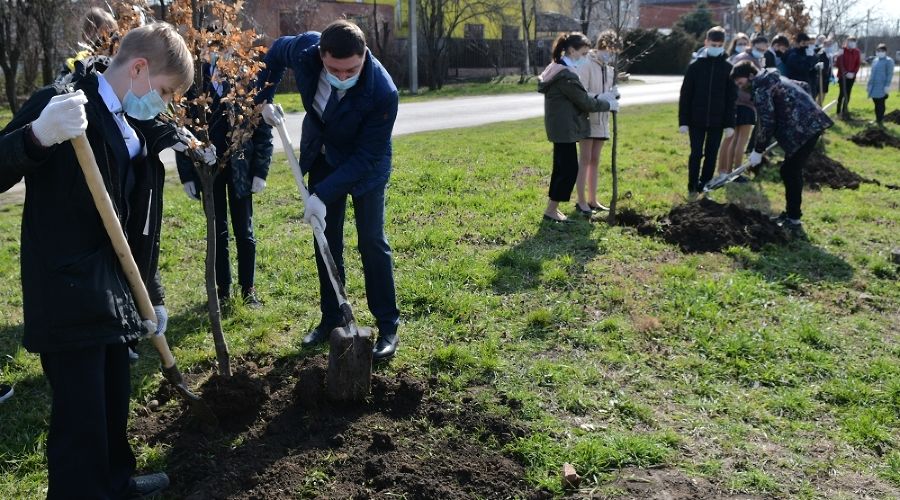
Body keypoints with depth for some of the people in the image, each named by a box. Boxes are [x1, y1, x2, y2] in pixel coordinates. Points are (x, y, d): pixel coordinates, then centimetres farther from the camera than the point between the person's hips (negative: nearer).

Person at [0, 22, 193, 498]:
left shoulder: (139, 131, 12)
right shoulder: (62, 105, -12)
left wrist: (152, 294, 18)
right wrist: (38, 135, -36)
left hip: (113, 291, 8)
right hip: (66, 294, -8)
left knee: (115, 398, 22)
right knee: (80, 416, 0)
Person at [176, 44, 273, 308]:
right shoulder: (194, 85, -4)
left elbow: (263, 129, -5)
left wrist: (260, 171, -8)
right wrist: (186, 175, -3)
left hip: (240, 169, -1)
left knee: (244, 232, 6)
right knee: (217, 231, 10)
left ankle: (248, 288, 19)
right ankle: (222, 288, 22)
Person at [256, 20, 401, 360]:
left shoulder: (383, 92, -37)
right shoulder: (304, 50, -26)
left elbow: (367, 156, -31)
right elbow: (277, 50, 1)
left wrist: (323, 194, -34)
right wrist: (265, 97, -5)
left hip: (365, 165, -4)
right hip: (323, 157, 4)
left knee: (371, 241, -5)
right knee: (326, 239, 9)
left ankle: (388, 326, 7)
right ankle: (331, 318, 22)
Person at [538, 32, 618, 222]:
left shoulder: (556, 68, 14)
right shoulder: (566, 74, -19)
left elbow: (577, 99, 16)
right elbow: (584, 102, -15)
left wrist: (600, 98, 8)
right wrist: (608, 104, -2)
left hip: (560, 127, 10)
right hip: (565, 129, -10)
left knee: (561, 167, 14)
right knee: (570, 169, -4)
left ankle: (552, 208, 20)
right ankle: (551, 211, 2)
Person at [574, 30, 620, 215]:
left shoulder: (608, 68, 13)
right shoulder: (586, 64, -11)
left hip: (602, 119, 8)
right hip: (587, 117, -7)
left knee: (595, 160, 12)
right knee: (585, 159, -4)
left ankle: (592, 200, 19)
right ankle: (581, 201, 3)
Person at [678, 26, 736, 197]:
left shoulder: (728, 68, 1)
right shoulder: (695, 66, -2)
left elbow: (731, 98, 2)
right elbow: (685, 95, -1)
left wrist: (730, 123, -3)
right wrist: (683, 120, -6)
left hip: (717, 121, 1)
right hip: (696, 120, -1)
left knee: (711, 155, 8)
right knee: (696, 154, 2)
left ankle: (705, 187, 18)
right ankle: (692, 187, 14)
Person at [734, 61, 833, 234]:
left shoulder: (760, 88, -11)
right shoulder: (772, 79, 20)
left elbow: (766, 122, -13)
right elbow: (803, 86, 31)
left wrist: (758, 151, -6)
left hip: (803, 128, -10)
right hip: (812, 122, 10)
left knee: (791, 172, -5)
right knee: (791, 171, 16)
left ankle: (794, 221, -2)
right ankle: (791, 213, 25)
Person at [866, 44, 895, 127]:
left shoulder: (889, 61, -8)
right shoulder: (875, 60, 14)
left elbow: (890, 74, -12)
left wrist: (887, 85, -18)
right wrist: (868, 84, 20)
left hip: (882, 87, -7)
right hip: (874, 86, 7)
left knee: (880, 104, -3)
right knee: (876, 103, 13)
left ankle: (880, 121, 4)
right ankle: (877, 119, 23)